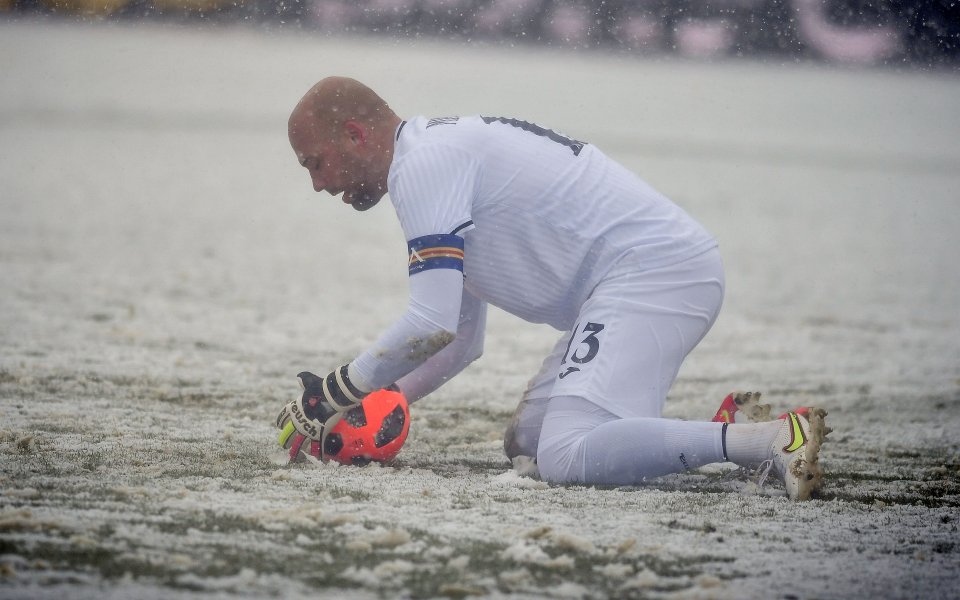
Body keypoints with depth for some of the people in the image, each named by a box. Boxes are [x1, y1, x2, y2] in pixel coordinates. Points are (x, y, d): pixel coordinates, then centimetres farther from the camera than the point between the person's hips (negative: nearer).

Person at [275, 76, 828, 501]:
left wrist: (332, 394, -4)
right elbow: (463, 343, 29)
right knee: (528, 439, 15)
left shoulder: (424, 162, -8)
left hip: (650, 270, -11)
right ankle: (732, 427, 10)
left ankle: (775, 439, -28)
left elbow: (432, 326, -17)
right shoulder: (448, 151, 24)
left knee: (566, 457, -23)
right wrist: (367, 408, 18)